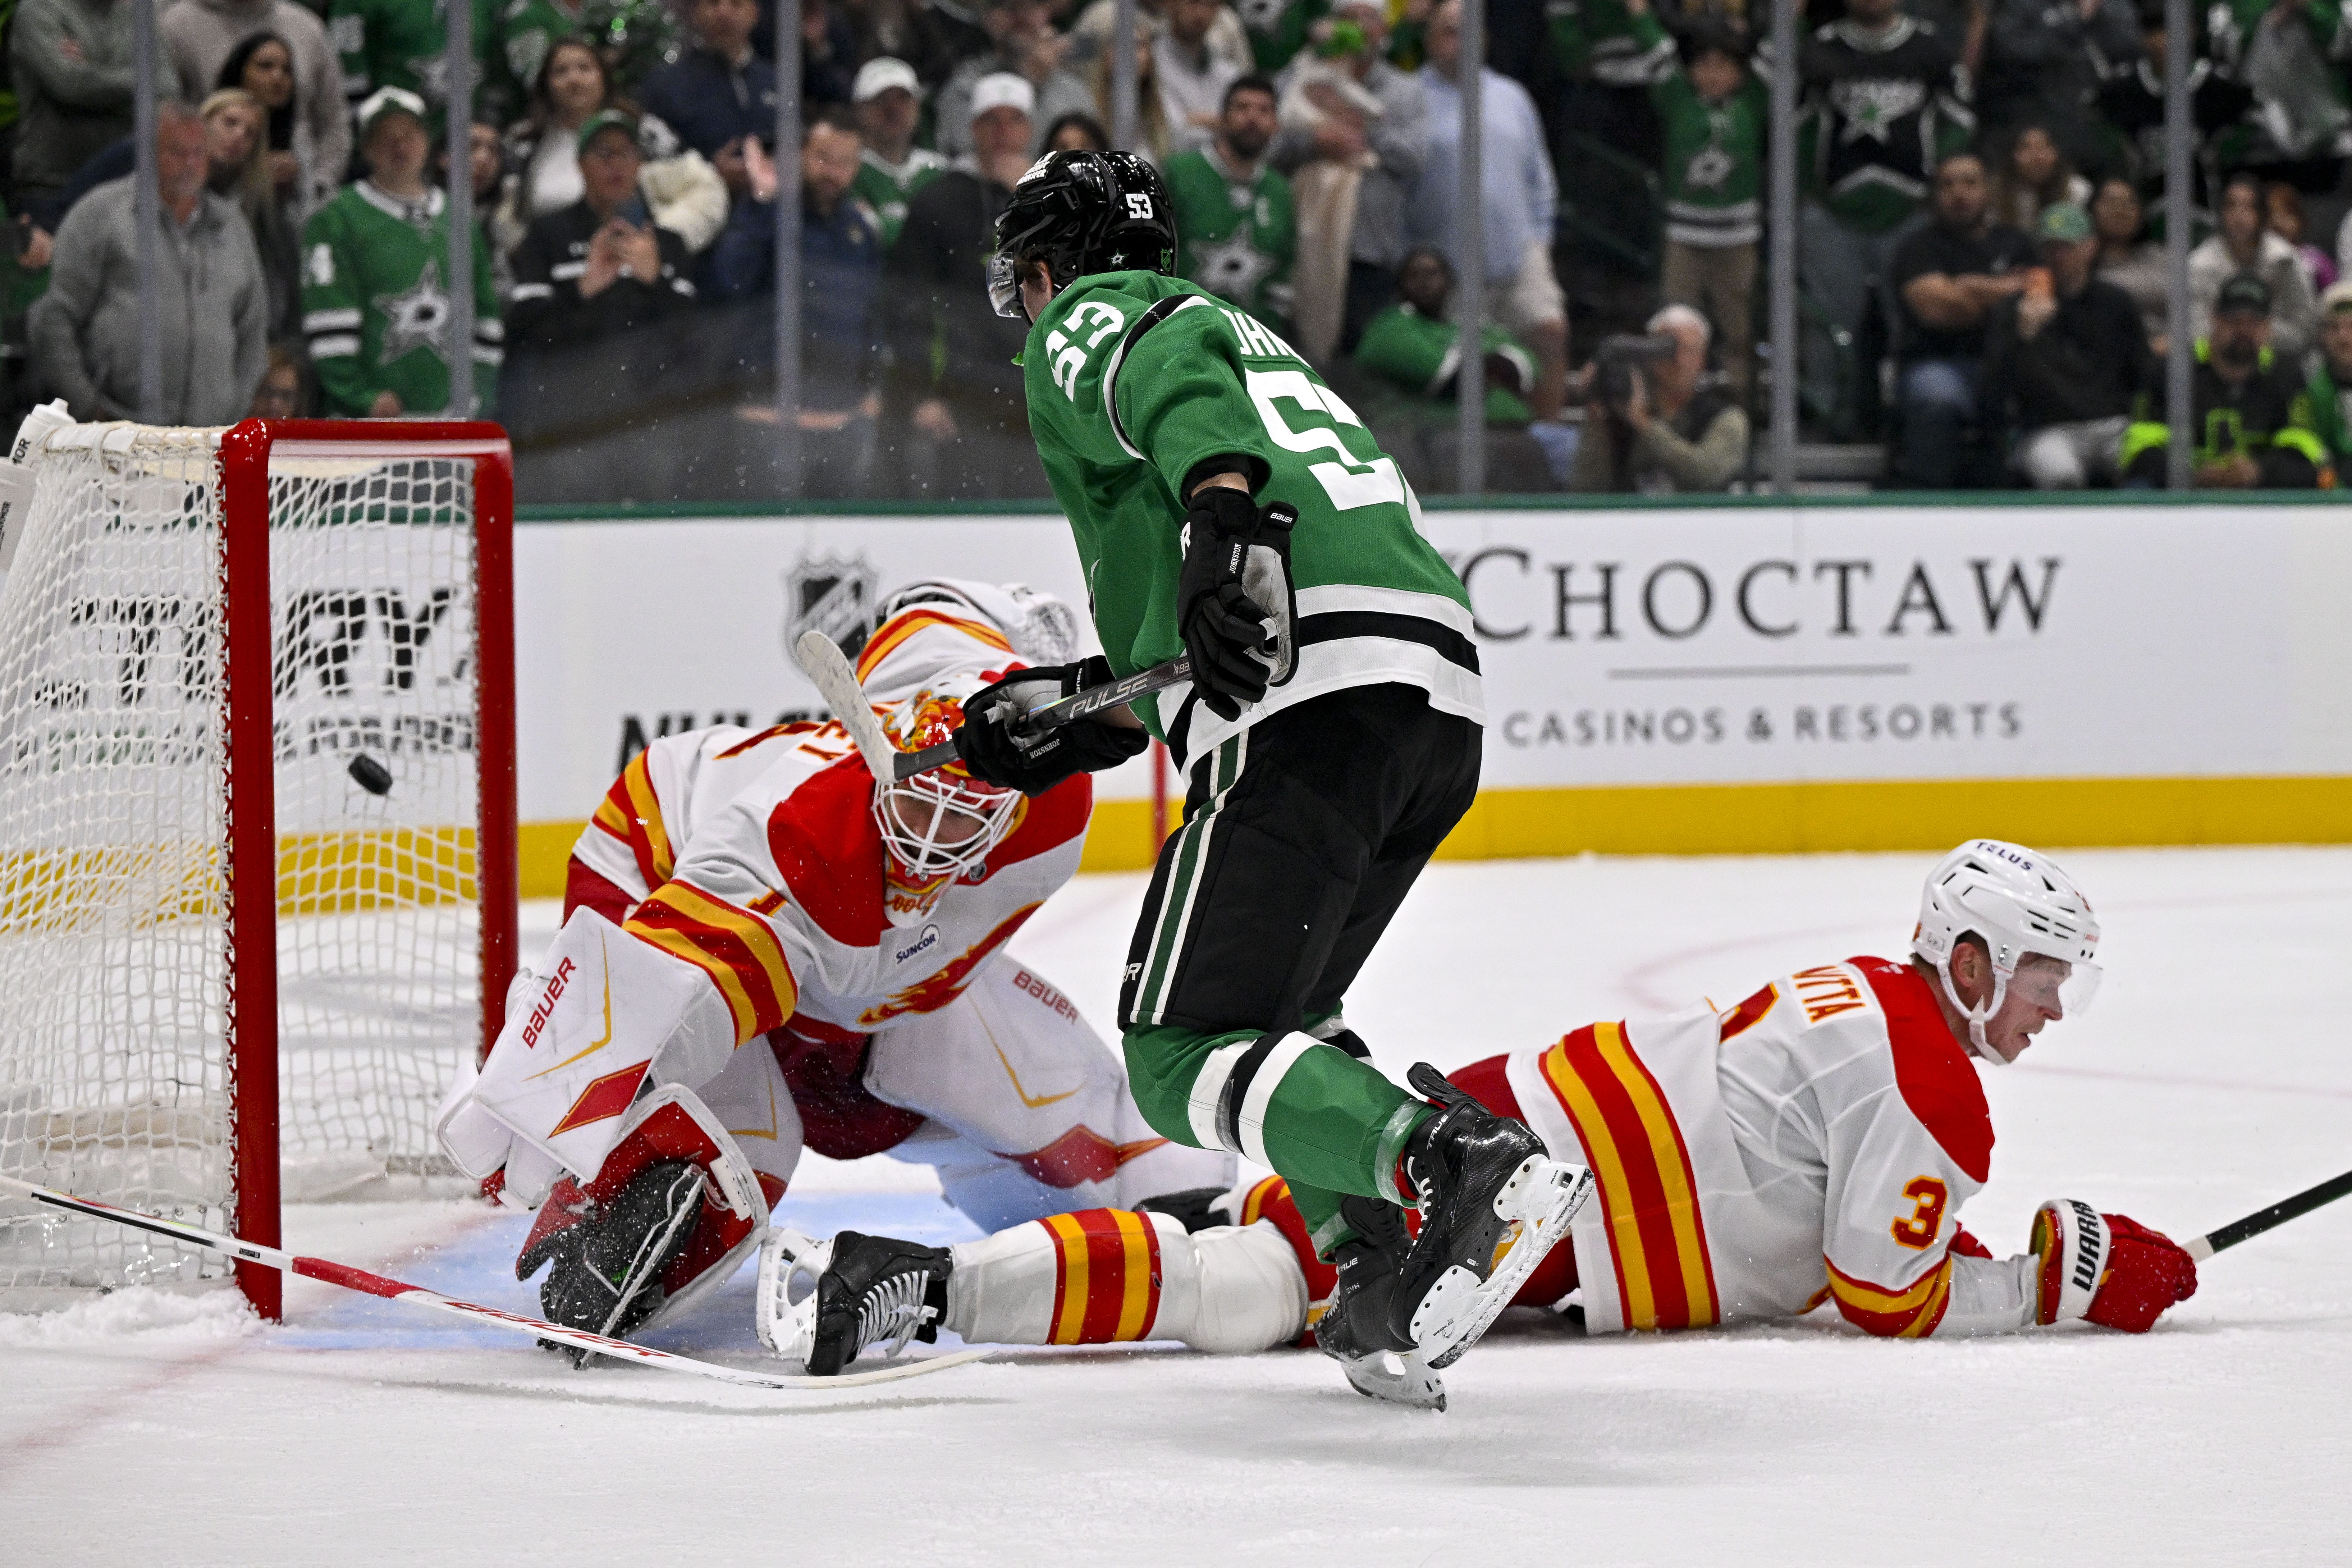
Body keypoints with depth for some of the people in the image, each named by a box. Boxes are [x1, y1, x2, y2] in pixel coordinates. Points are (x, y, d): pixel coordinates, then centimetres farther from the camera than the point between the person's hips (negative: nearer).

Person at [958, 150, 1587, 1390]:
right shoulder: (1238, 330, 38)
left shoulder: (1085, 319, 13)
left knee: (1186, 1057, -11)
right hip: (1440, 694, 9)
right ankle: (1395, 1268, 5)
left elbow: (1170, 368, -14)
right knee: (1270, 1012, 25)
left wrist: (1224, 513, -30)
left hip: (1310, 700, -9)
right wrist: (1074, 710, 39)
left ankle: (1464, 1165, -33)